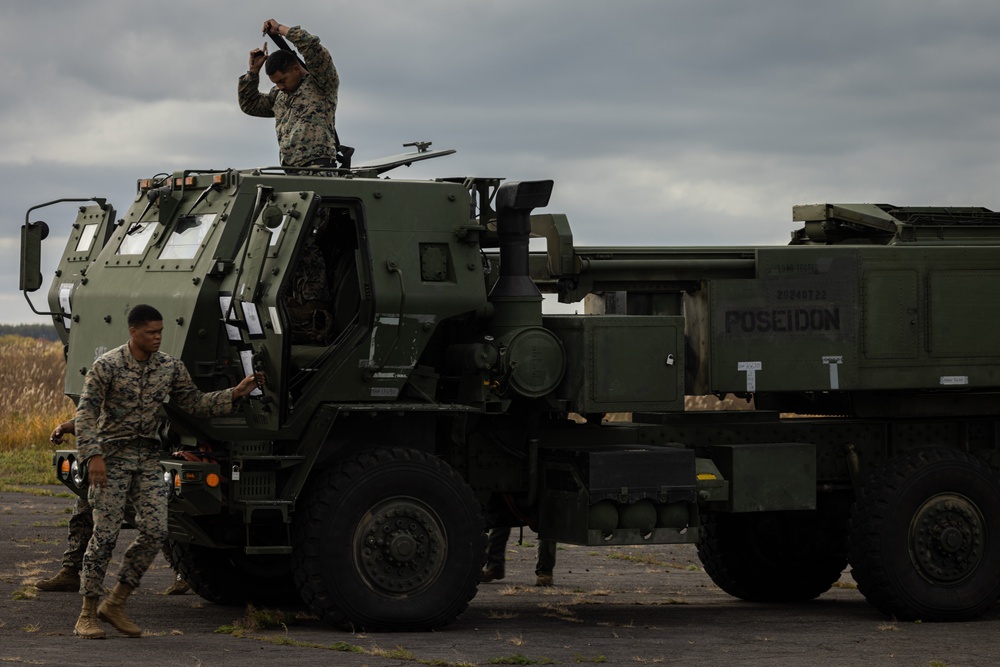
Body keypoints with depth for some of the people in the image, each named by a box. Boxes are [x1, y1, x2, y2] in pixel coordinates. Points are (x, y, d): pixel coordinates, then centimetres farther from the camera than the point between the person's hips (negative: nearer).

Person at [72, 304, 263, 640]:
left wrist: (235, 394, 1)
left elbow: (194, 403, 13)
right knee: (105, 534, -7)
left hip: (148, 458, 5)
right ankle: (87, 616, 2)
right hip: (113, 456, -5)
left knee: (154, 531, -5)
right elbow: (86, 412, -13)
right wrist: (93, 455, -24)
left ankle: (115, 604, 9)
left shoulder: (170, 367, 5)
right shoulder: (107, 366, -11)